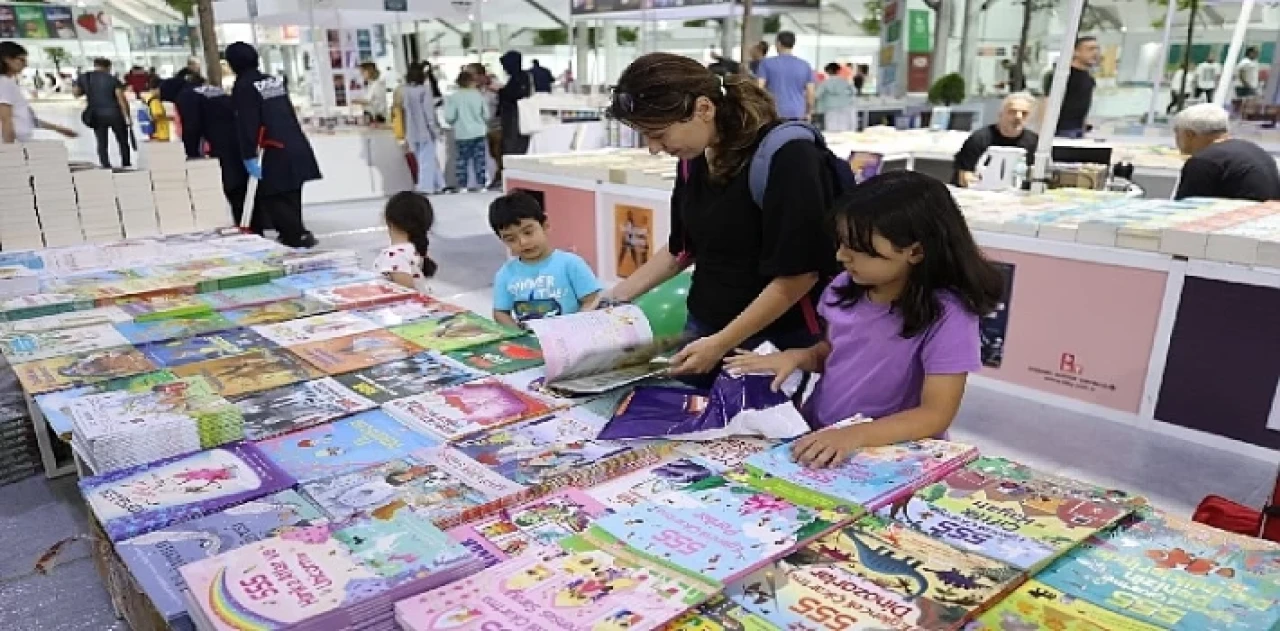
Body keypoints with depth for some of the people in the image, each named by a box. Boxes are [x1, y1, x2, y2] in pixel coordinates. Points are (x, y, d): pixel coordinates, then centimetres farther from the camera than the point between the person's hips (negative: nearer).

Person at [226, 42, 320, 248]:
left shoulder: (243, 86, -5)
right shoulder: (274, 80, 18)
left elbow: (246, 123, -12)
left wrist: (249, 156, -13)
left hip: (278, 152, -8)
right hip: (298, 146, 8)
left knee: (272, 198, -2)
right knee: (289, 196, 12)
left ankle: (299, 236, -9)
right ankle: (293, 235, 15)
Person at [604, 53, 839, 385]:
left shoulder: (786, 156, -20)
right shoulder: (693, 158, 2)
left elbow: (801, 273, -21)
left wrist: (722, 343, -20)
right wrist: (616, 296, 7)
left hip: (776, 342, -6)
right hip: (702, 328, 7)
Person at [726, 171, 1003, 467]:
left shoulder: (947, 315, -17)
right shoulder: (847, 287, -2)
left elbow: (936, 414, -18)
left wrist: (854, 436, -30)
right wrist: (798, 357, -5)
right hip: (815, 440, 5)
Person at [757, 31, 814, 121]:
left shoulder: (767, 63, 1)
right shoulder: (805, 66, 8)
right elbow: (810, 93, 6)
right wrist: (808, 113, 19)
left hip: (773, 114, -2)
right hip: (797, 115, 2)